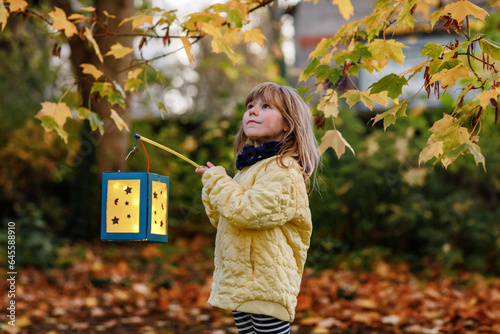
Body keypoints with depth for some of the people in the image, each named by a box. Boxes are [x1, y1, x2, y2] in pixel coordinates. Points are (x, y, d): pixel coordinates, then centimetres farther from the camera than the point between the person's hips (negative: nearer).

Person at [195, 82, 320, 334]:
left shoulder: (284, 170, -13)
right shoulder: (249, 167, 16)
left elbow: (247, 211, -26)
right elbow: (221, 220, 23)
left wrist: (216, 180, -12)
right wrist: (212, 188, 5)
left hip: (266, 283, -9)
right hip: (240, 281, 9)